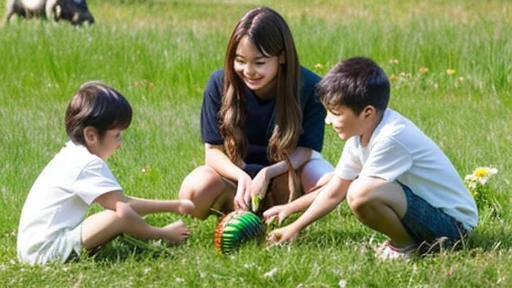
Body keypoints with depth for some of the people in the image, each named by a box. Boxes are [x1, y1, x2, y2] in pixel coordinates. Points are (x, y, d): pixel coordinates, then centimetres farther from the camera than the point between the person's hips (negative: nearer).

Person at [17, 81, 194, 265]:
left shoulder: (75, 156, 16)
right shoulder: (89, 165, -15)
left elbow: (123, 202, 18)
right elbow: (123, 208, -21)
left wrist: (174, 206, 18)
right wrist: (163, 234, -11)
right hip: (48, 249, -11)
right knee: (122, 216, -21)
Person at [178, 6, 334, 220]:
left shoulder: (309, 88, -21)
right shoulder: (220, 83, -18)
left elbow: (306, 149, -17)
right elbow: (213, 150, -13)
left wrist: (266, 174, -35)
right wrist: (242, 177, -34)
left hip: (284, 172, 0)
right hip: (237, 173, 0)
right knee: (195, 190, -33)